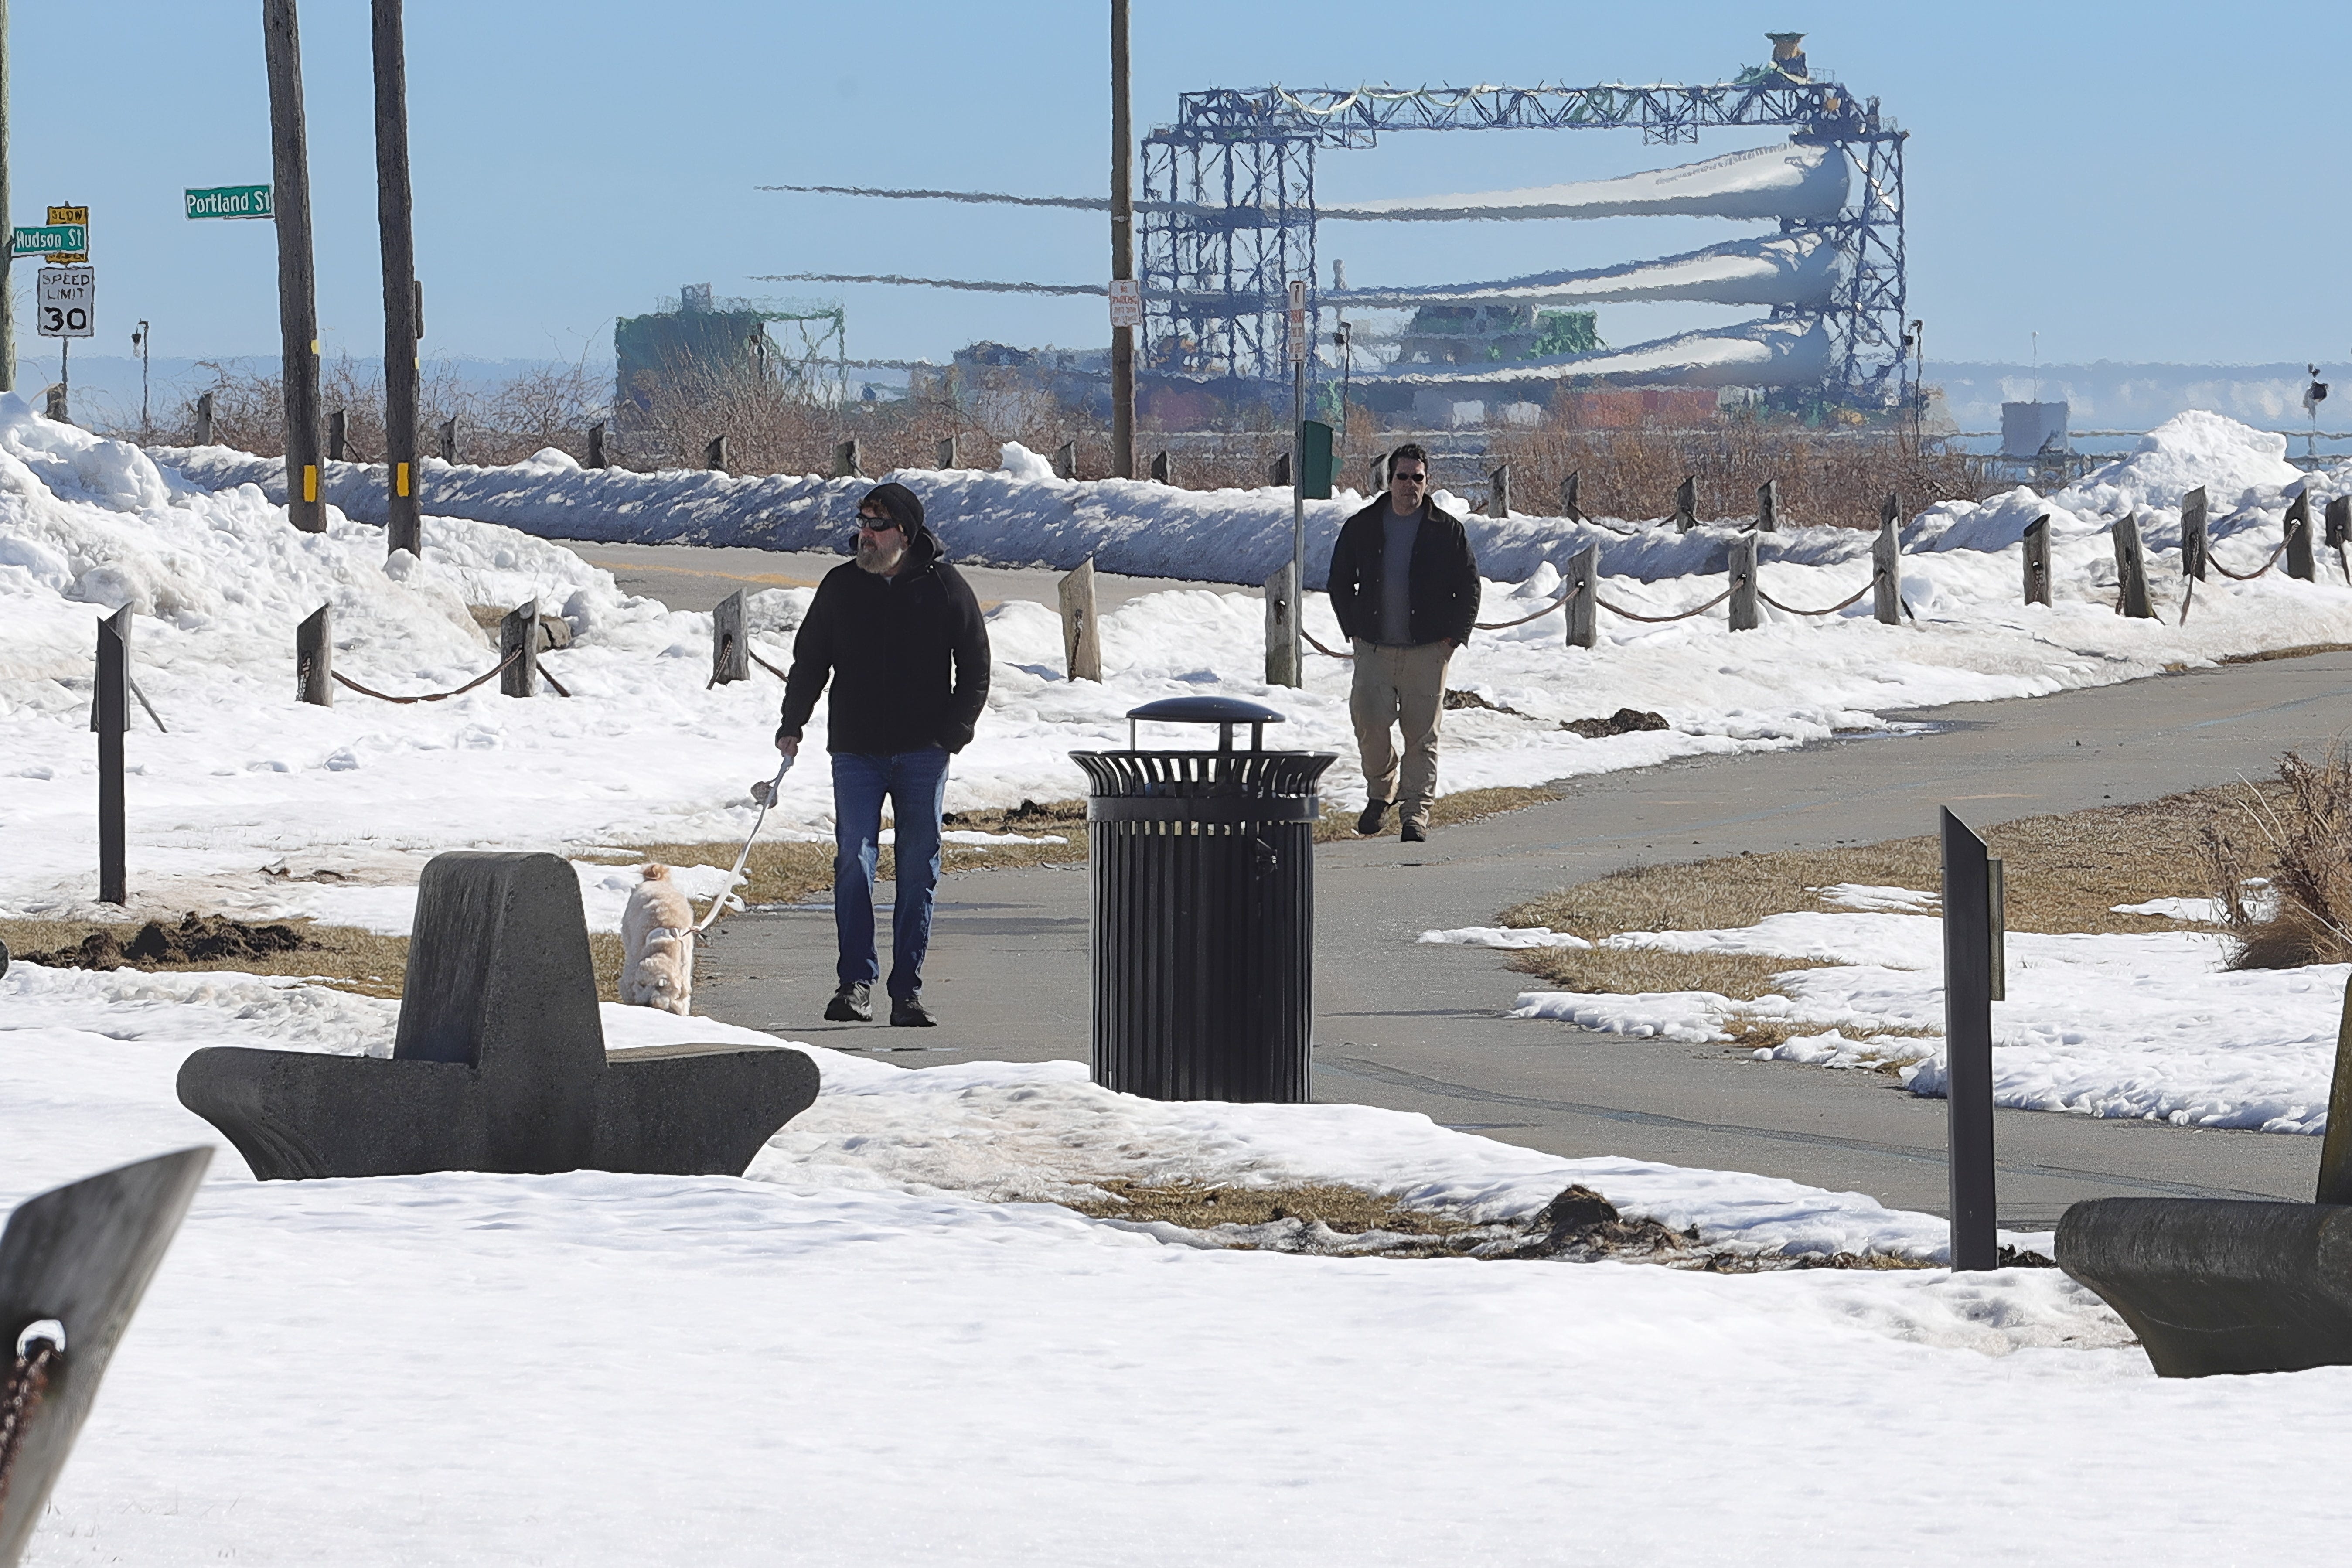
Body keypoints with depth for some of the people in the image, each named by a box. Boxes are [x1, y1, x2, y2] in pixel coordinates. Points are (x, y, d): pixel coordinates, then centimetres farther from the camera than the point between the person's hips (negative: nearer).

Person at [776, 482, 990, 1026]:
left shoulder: (945, 588, 1)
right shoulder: (841, 585, 6)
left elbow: (974, 667, 6)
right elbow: (809, 659, 14)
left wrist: (955, 731, -4)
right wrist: (793, 722, 4)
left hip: (923, 753, -1)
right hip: (856, 751, 1)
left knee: (918, 871, 2)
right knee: (854, 863, -9)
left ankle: (908, 990, 7)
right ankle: (855, 983, -7)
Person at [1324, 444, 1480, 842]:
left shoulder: (1447, 531, 4)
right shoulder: (1361, 528, 8)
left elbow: (1469, 588, 8)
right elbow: (1340, 583, 16)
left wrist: (1454, 637, -1)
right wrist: (1354, 630, 6)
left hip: (1427, 649, -1)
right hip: (1374, 649, 1)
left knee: (1422, 735, -3)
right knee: (1370, 722, -8)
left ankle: (1415, 812, 1)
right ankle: (1381, 790, 17)